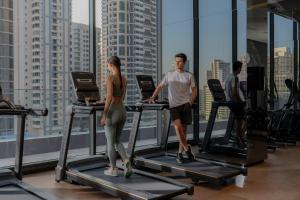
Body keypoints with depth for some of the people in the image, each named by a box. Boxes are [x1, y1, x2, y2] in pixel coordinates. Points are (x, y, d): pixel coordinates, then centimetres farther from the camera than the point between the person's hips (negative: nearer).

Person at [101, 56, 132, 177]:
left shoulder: (110, 77, -12)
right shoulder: (123, 79, 9)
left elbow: (109, 97, -20)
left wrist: (104, 114, -18)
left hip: (113, 111, -7)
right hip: (122, 110, 7)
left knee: (110, 143, 7)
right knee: (117, 141, 19)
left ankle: (113, 169, 17)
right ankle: (126, 161, -1)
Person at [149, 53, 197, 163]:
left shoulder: (189, 76, 9)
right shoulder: (169, 74, 11)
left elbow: (194, 90, 9)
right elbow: (160, 86, 13)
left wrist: (191, 101, -5)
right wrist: (152, 97, 1)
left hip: (185, 105, 1)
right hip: (173, 105, -1)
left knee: (183, 129, 3)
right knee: (178, 126, -20)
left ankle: (180, 153, 15)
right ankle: (187, 148, -3)